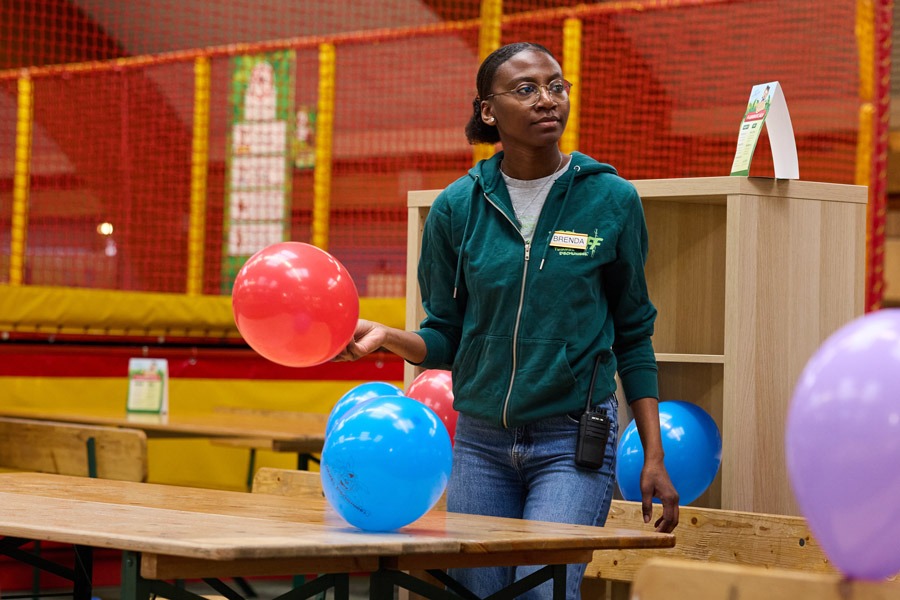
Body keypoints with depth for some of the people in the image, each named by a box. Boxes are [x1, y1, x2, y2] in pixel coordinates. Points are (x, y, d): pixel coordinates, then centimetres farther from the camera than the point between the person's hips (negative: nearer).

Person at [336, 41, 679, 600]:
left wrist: (654, 456, 1)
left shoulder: (612, 201, -2)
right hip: (481, 441, 3)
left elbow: (633, 338, 5)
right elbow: (444, 339, 7)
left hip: (573, 442, -2)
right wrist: (386, 337, -14)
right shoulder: (457, 208, 1)